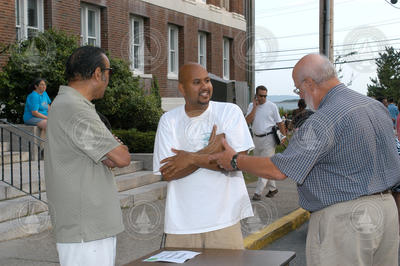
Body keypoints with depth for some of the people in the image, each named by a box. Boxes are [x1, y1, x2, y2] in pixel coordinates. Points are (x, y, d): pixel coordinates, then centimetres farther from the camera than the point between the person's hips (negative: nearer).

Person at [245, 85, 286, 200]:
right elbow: (248, 121, -8)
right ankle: (272, 188, 25)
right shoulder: (251, 106, 6)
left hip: (268, 138, -5)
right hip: (256, 138, 5)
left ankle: (258, 192, -8)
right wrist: (255, 107, -11)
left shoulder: (272, 106, -2)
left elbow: (280, 123, 3)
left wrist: (284, 136, -1)